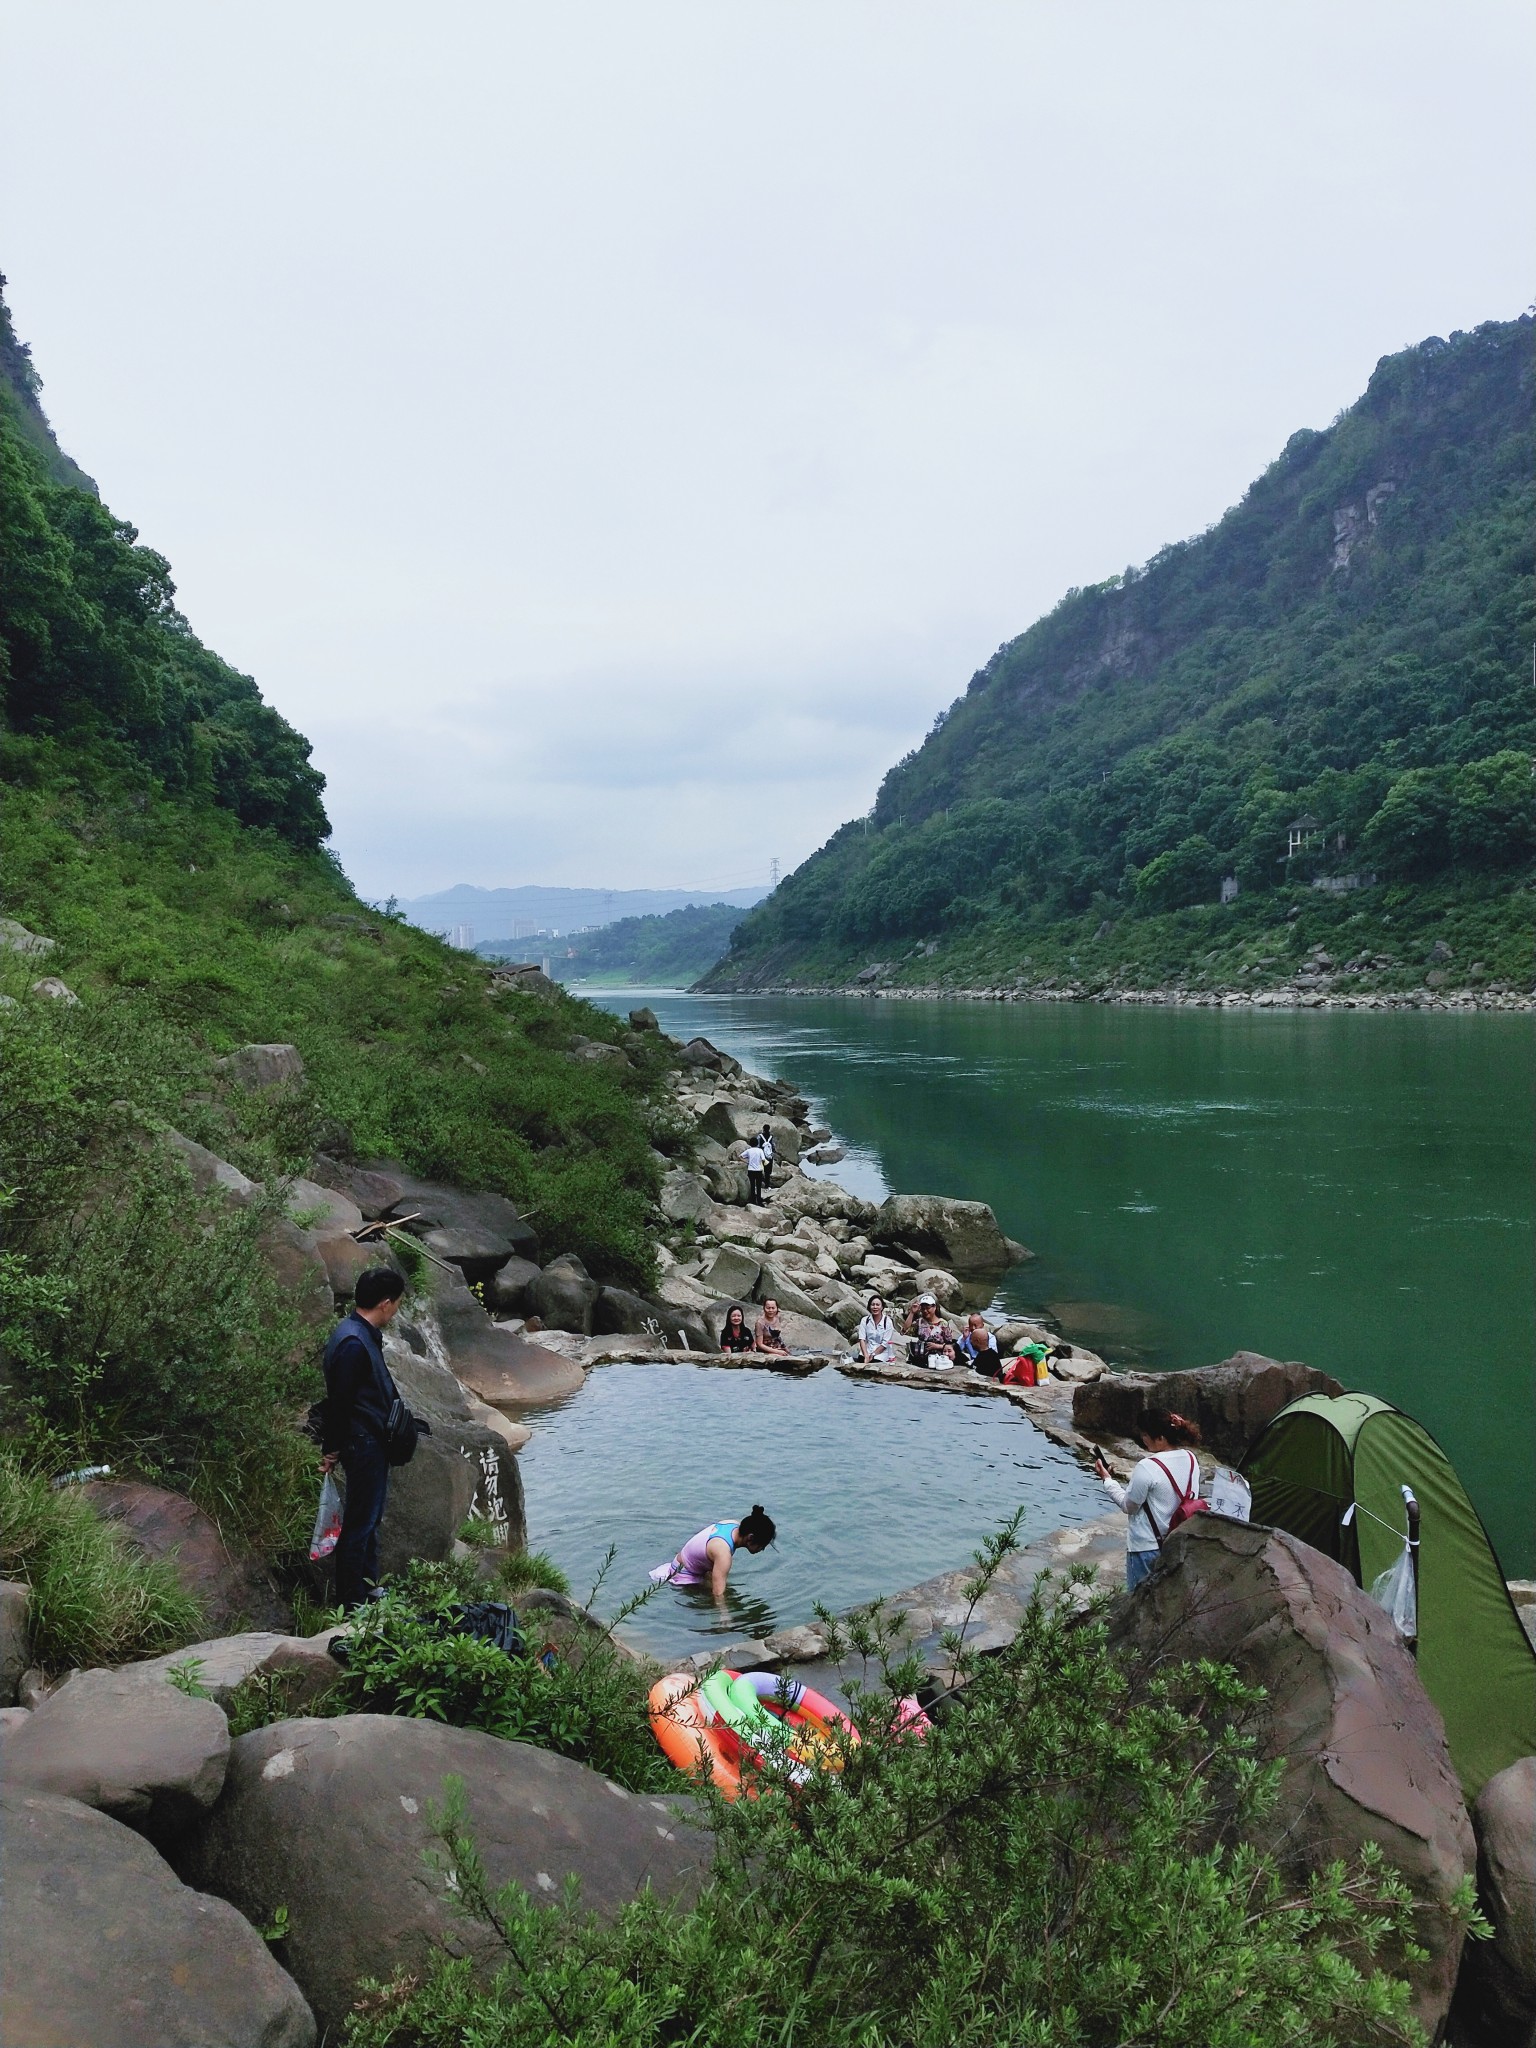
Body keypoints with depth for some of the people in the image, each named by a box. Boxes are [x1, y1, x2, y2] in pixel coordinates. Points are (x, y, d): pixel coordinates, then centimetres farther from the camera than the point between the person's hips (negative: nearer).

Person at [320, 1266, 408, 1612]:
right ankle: (352, 1606, 9)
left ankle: (368, 1592, 33)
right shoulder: (353, 1343, -24)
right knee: (359, 1525, 0)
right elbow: (338, 1401, -22)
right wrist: (331, 1450, -14)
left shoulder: (363, 1334, 8)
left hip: (372, 1443, 11)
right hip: (363, 1444, -11)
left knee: (369, 1519, 20)